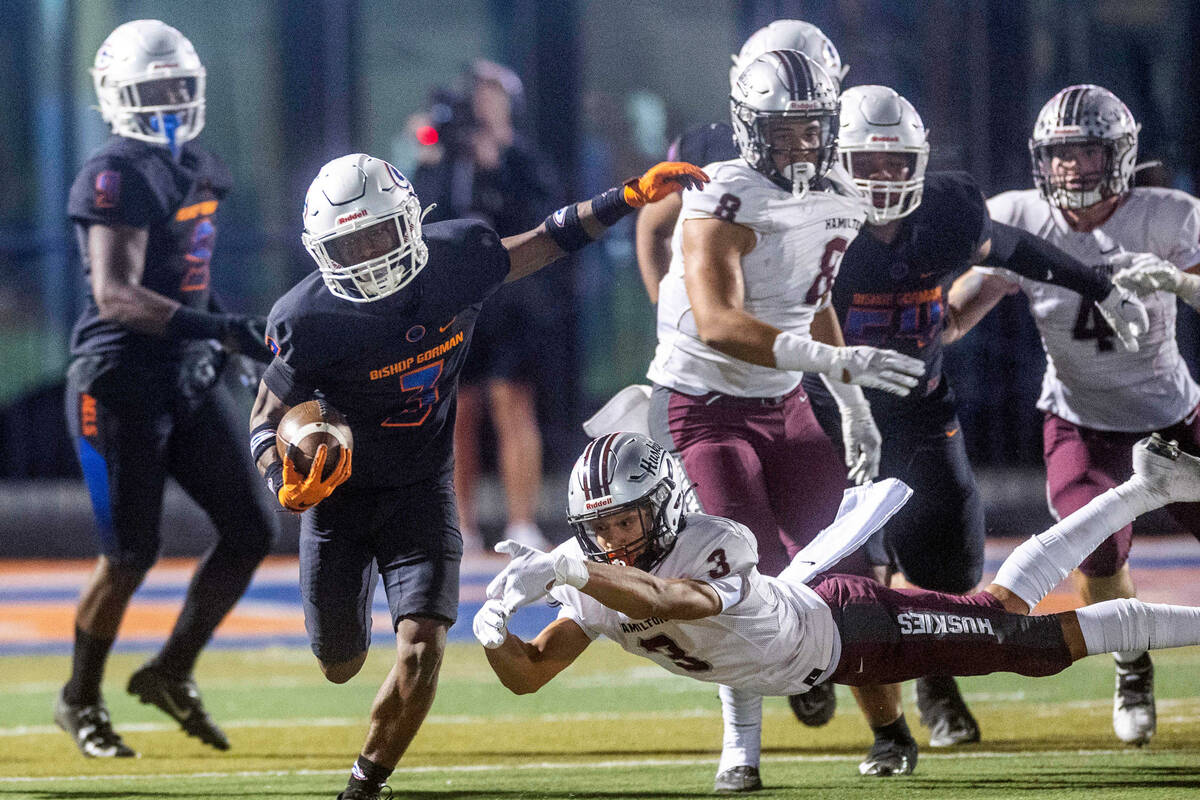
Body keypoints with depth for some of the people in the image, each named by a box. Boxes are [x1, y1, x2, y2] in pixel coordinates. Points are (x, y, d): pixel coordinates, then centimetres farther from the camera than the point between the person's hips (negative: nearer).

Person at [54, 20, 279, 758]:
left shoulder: (202, 172, 11)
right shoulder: (119, 177, -17)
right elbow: (114, 294, -27)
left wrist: (215, 347, 18)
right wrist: (218, 329, -33)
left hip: (189, 378, 8)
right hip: (122, 384, -8)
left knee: (252, 530, 4)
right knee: (131, 553, -2)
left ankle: (172, 673, 19)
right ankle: (81, 700, 18)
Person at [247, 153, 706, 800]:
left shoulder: (455, 259, -17)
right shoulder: (311, 321, -25)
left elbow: (546, 242, 3)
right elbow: (266, 423, -14)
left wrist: (632, 195, -2)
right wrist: (288, 486, -34)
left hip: (421, 489, 1)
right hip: (341, 492, -1)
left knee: (421, 650, -18)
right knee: (341, 667, 14)